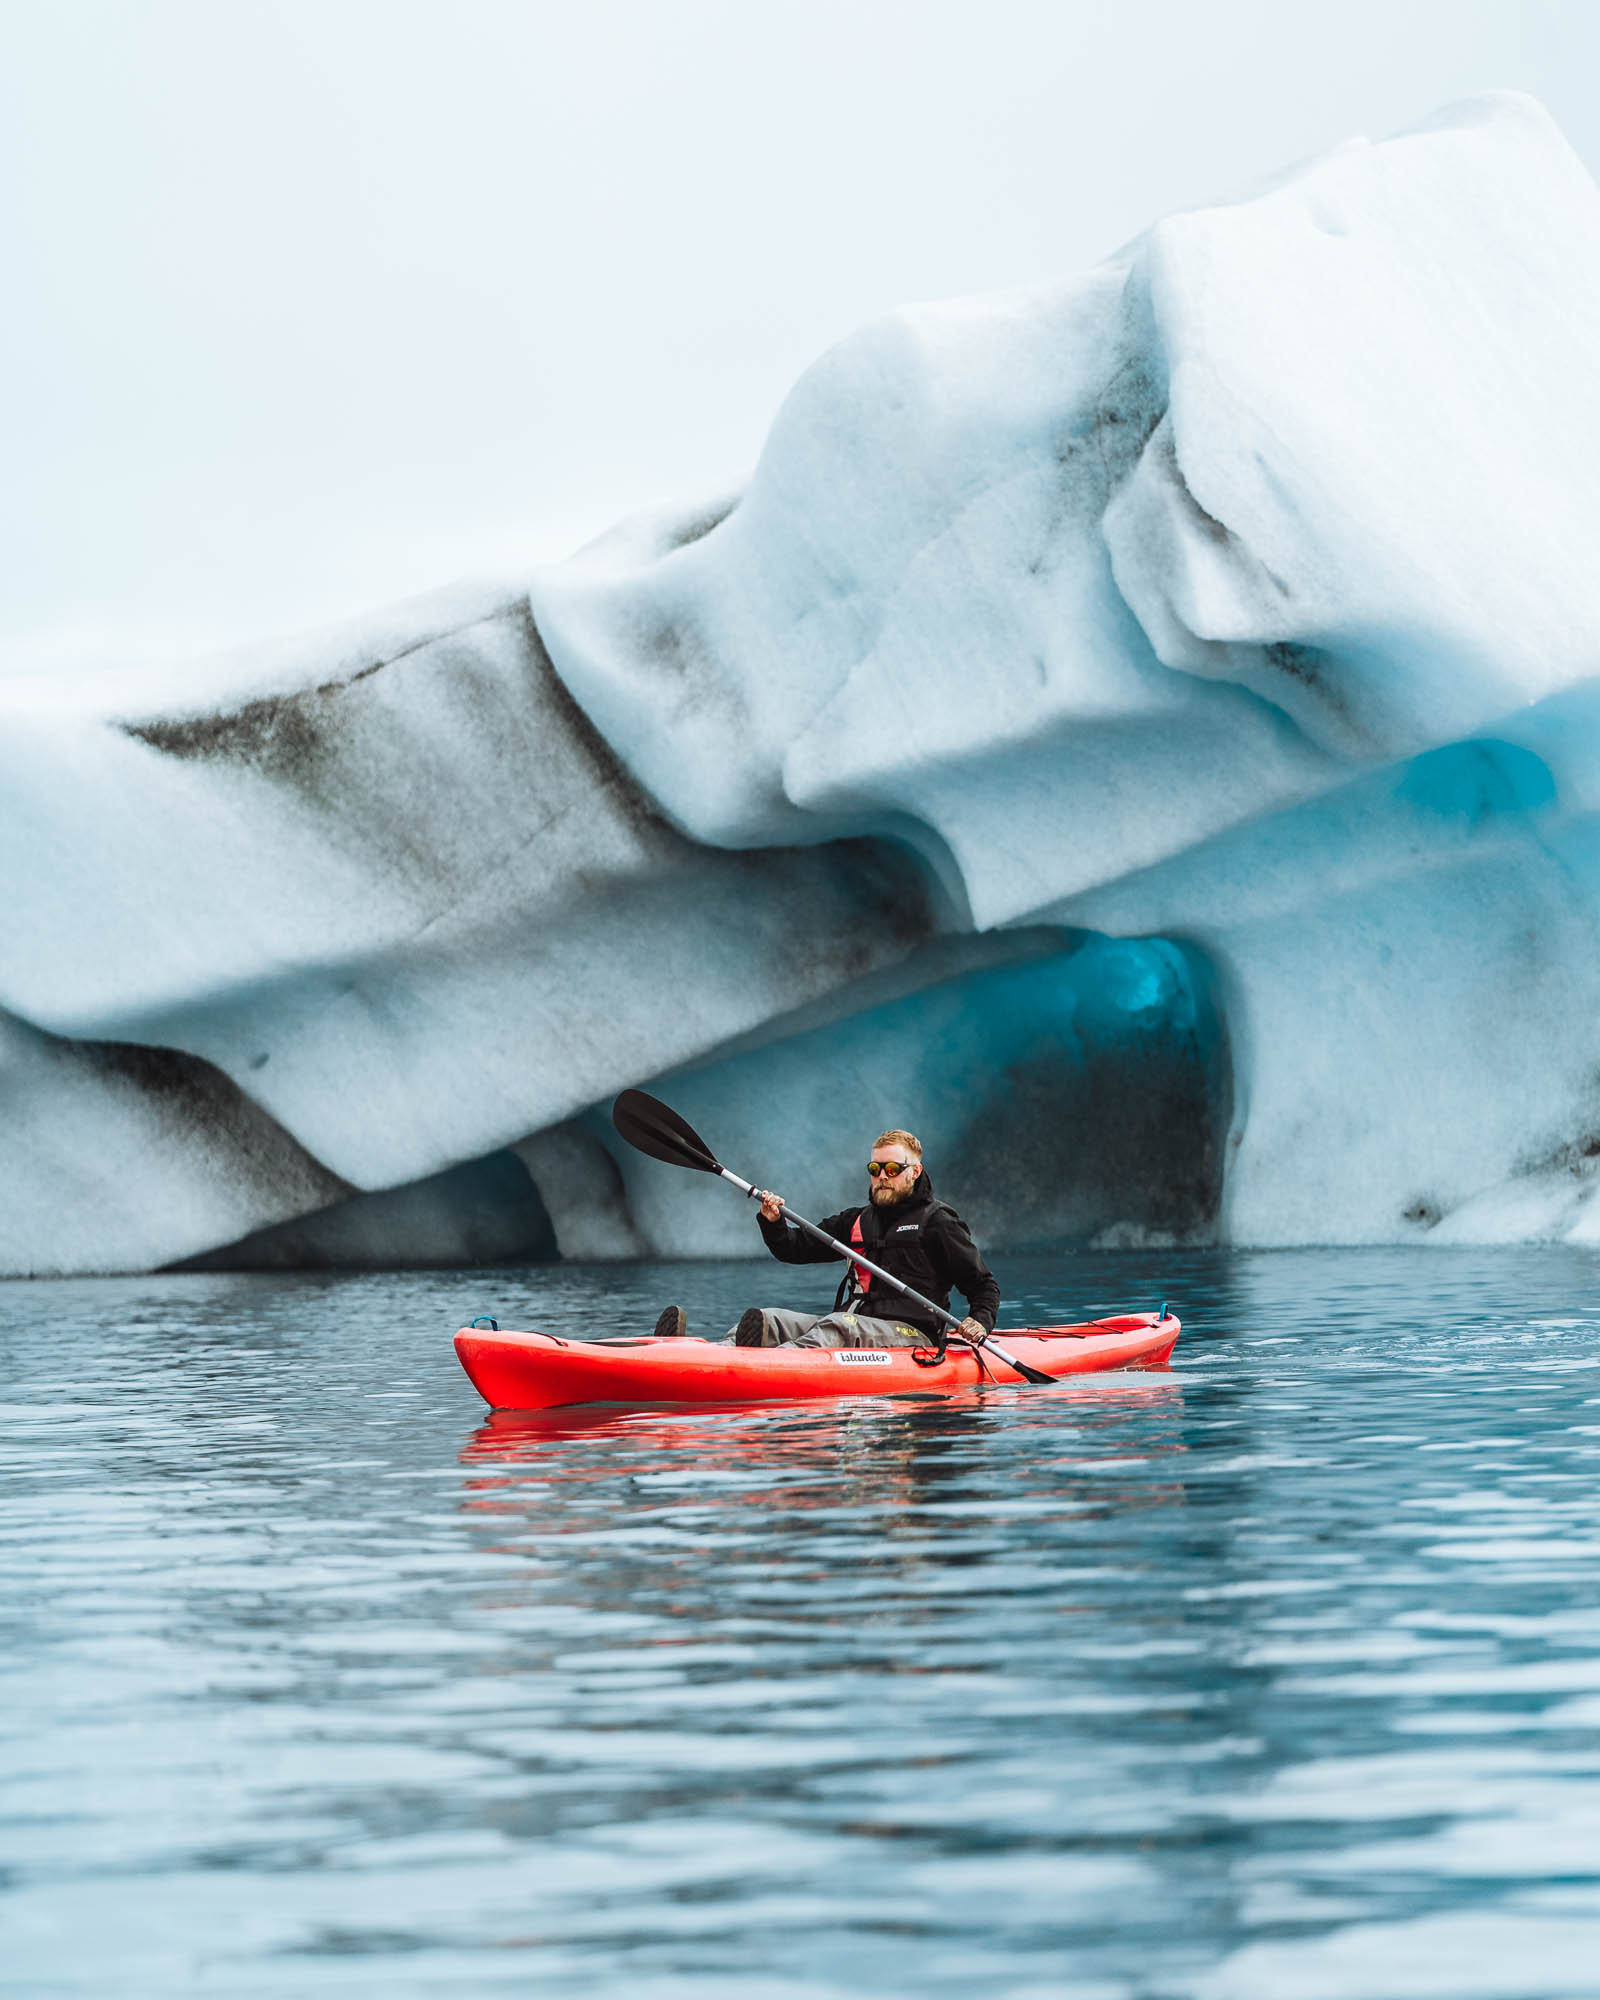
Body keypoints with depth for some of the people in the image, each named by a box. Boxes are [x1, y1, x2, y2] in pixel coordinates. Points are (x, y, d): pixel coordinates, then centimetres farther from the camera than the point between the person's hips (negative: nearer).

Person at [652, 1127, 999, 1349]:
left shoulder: (937, 1220, 3)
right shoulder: (857, 1220, 21)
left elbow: (984, 1286, 3)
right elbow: (797, 1249, 20)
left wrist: (980, 1323, -17)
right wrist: (773, 1224, -1)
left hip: (911, 1335, -6)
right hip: (853, 1326, 6)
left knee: (838, 1325, -36)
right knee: (771, 1318, -16)